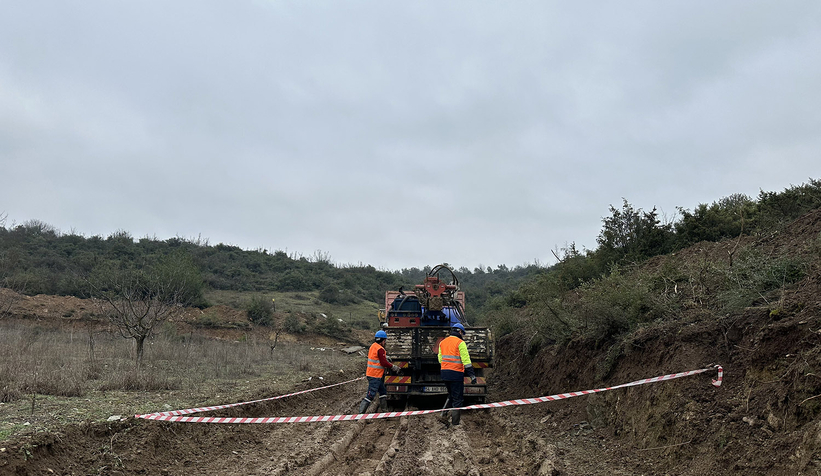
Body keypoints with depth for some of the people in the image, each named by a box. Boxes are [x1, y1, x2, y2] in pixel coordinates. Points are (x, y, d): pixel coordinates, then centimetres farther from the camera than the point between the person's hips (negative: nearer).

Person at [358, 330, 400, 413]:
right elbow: (384, 363, -18)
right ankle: (361, 412, -7)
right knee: (370, 395, -8)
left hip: (371, 373, 10)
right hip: (375, 376, -10)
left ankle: (383, 409, 24)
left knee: (383, 391, 18)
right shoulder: (380, 349, -17)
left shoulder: (373, 346, 12)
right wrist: (393, 367, -6)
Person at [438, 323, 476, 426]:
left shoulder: (442, 342, 12)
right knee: (457, 398, 2)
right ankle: (455, 423, 4)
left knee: (451, 395, 24)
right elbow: (466, 360, -14)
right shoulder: (460, 343, -9)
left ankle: (444, 414, 10)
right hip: (456, 374, -6)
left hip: (444, 372, 7)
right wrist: (472, 375, -13)